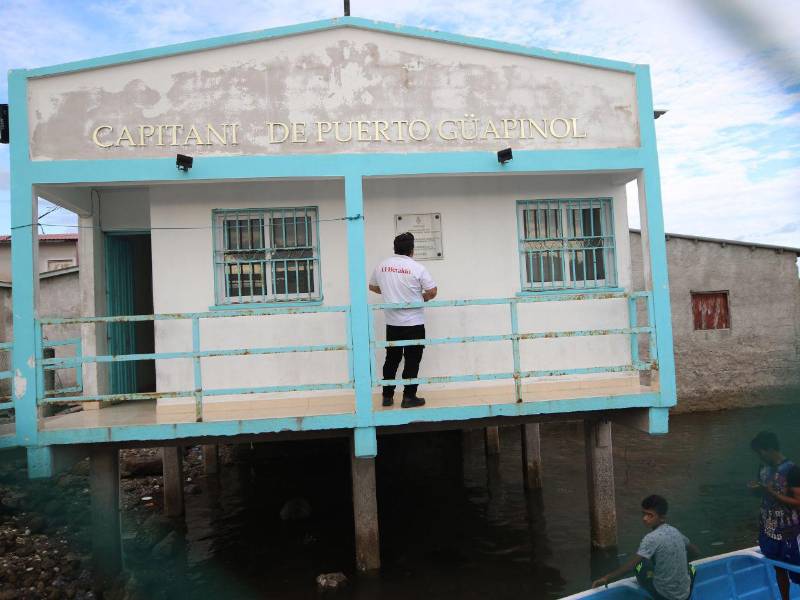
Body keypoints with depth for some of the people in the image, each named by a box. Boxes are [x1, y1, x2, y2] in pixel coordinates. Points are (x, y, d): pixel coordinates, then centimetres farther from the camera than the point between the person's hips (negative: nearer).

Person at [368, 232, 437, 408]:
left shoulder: (382, 266, 2)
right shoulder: (417, 268, -11)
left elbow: (372, 286, 17)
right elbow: (432, 292, -10)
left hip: (392, 323, 4)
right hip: (414, 323, -4)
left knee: (392, 359, 14)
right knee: (412, 361, 4)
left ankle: (387, 396, 18)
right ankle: (409, 397, 7)